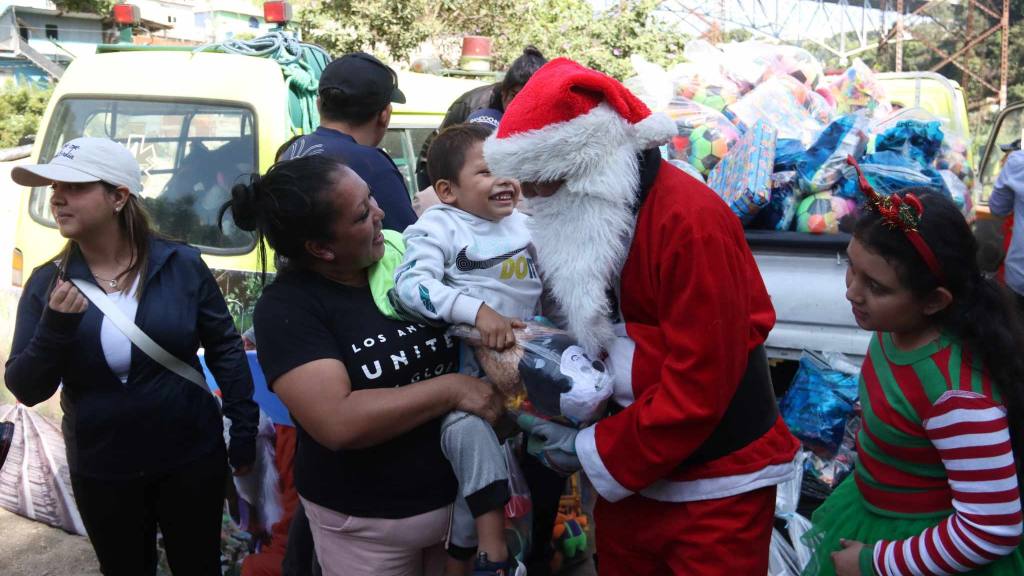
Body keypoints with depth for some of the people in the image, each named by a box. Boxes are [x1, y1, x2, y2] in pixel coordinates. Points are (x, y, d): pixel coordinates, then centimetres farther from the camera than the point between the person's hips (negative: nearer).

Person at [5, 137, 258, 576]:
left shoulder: (181, 264, -10)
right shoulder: (47, 283, -5)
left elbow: (225, 348, -1)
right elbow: (25, 390, -6)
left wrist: (244, 429, -1)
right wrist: (55, 326, -23)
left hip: (190, 459, -2)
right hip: (100, 472, 2)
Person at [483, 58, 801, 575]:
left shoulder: (691, 223, -24)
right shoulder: (582, 217, 1)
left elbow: (699, 385, -23)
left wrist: (593, 452, -15)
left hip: (716, 486, -7)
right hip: (627, 474, 7)